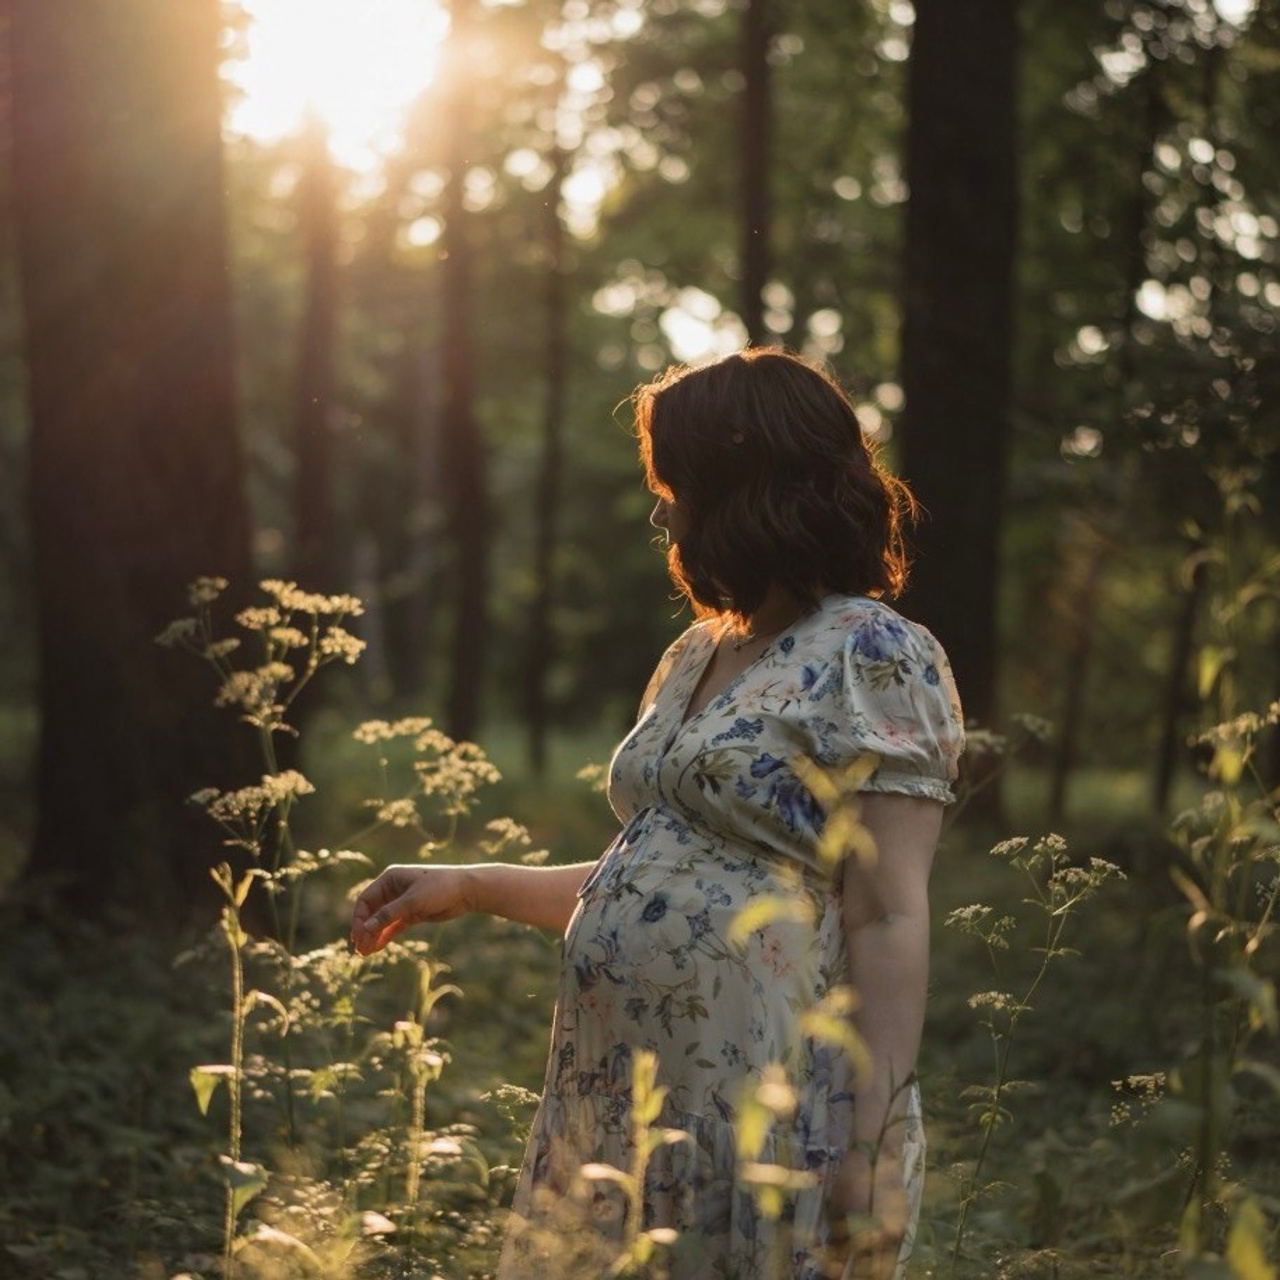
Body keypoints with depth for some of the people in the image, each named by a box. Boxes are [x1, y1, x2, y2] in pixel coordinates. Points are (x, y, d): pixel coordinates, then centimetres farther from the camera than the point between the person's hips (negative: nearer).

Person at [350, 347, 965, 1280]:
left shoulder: (873, 658, -10)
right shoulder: (697, 658, 16)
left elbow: (887, 919, -17)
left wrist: (872, 1158, -21)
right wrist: (471, 887, 20)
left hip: (766, 1120, -8)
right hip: (624, 1101, 8)